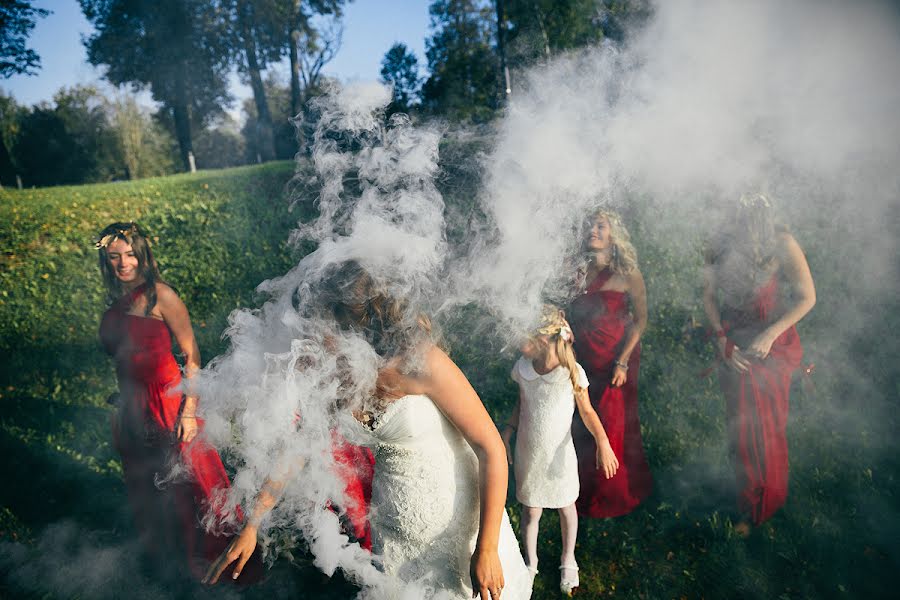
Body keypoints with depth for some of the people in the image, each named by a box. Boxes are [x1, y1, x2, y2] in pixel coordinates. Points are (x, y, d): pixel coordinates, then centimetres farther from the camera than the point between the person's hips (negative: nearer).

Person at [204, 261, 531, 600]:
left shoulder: (422, 362, -27)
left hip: (456, 518, -4)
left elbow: (491, 448, -23)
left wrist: (486, 549, -23)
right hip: (391, 519, 5)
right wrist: (250, 526, 1)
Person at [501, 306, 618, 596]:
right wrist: (507, 433, -1)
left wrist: (602, 442, -22)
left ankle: (568, 559, 46)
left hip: (559, 454, -2)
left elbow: (586, 411, -10)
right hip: (527, 453, 2)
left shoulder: (572, 372, -23)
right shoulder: (522, 367, -13)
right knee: (531, 510, 13)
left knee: (566, 506, 20)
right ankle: (530, 563, 39)